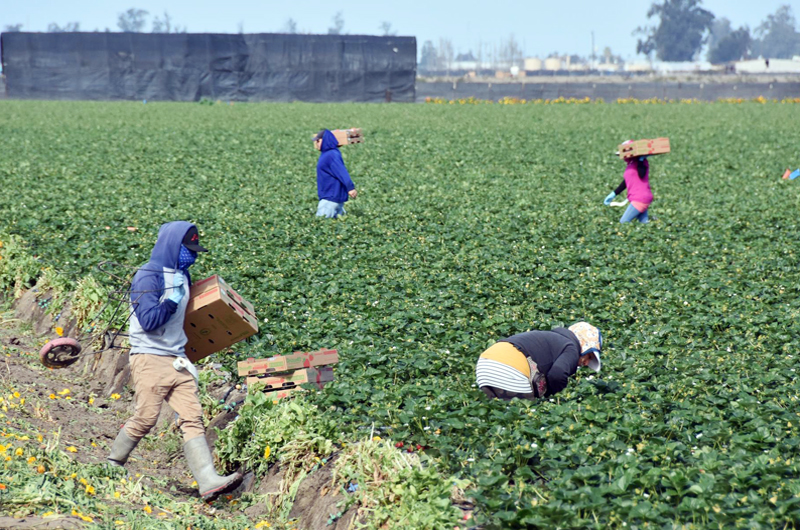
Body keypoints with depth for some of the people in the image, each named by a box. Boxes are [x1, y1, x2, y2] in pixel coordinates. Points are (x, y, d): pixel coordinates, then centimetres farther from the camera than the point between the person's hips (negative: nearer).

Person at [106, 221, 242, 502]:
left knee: (192, 418, -5)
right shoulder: (149, 276, -11)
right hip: (150, 359, -7)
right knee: (145, 419, -4)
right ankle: (112, 467, 20)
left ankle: (209, 481, -14)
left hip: (177, 360, 7)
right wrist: (174, 299, -15)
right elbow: (148, 320, -21)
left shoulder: (181, 275, 15)